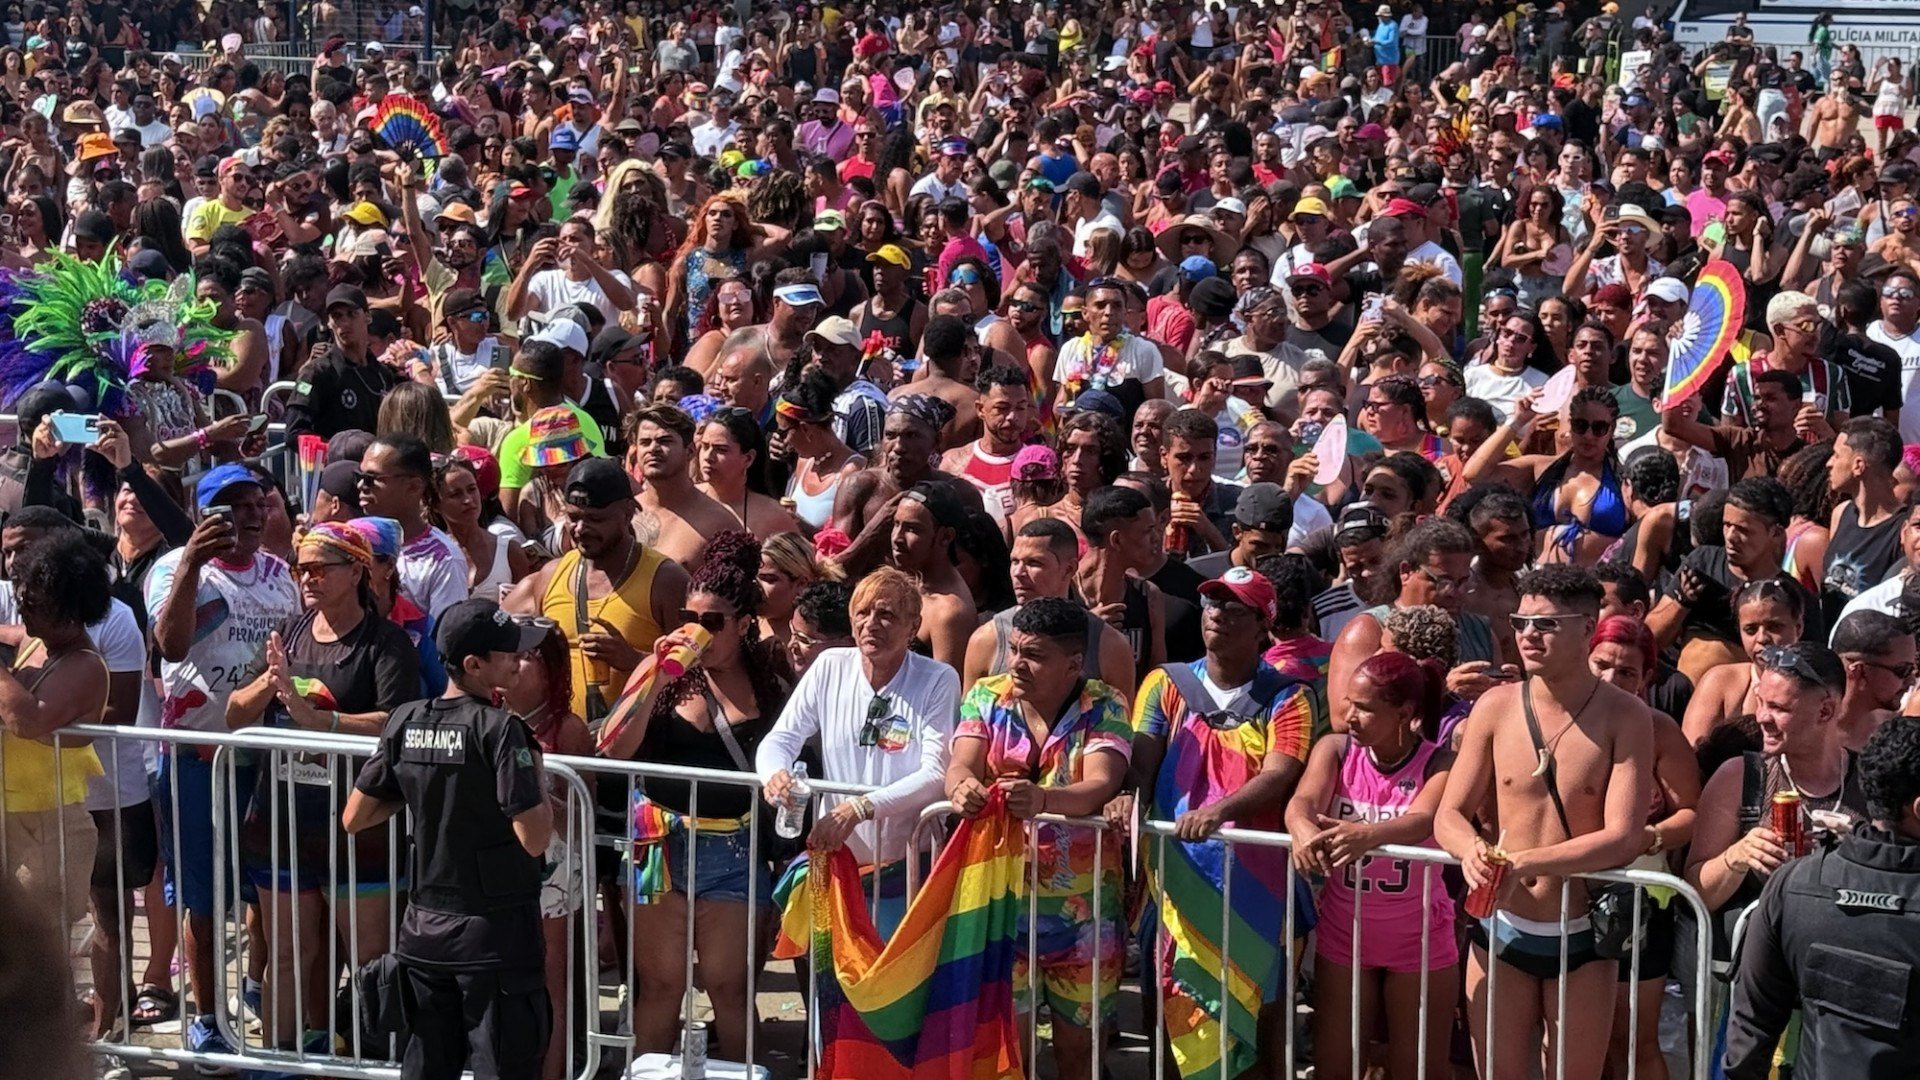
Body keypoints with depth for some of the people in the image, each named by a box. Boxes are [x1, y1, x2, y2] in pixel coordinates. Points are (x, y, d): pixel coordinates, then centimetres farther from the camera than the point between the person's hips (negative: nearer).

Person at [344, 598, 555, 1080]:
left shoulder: (405, 721, 2)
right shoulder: (500, 728, -16)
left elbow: (353, 819, 9)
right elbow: (534, 839, -19)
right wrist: (537, 775, -4)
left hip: (425, 928, 6)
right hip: (496, 933, -6)